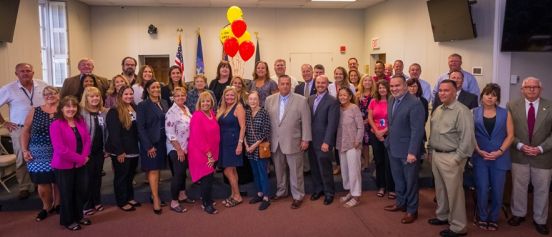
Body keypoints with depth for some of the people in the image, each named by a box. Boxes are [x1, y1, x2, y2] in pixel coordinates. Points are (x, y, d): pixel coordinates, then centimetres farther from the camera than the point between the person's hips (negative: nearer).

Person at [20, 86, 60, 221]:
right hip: (38, 155, 1)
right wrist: (24, 150, -2)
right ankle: (46, 207, 27)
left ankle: (57, 204, 31)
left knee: (58, 181, 8)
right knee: (42, 182, 5)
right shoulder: (35, 111, 3)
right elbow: (25, 131, 6)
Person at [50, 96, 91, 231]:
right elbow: (60, 149, -22)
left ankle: (78, 216, 34)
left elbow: (87, 140, 3)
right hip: (64, 166, -6)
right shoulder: (56, 125, -15)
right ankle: (67, 220, 25)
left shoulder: (81, 121, 5)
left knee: (82, 191, 15)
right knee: (67, 194, 8)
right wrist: (79, 158, -18)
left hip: (81, 164, 6)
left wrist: (84, 157, -13)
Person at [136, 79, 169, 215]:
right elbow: (140, 127, -11)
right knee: (153, 170, -2)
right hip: (150, 143, -5)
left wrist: (168, 140, 2)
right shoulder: (142, 105, -8)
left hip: (162, 141, 5)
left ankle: (154, 194, 22)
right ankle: (156, 199, 3)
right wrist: (148, 146, -15)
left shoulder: (164, 103, 8)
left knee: (157, 169, 11)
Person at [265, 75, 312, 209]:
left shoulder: (301, 100, -6)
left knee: (295, 171, 5)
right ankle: (281, 192, 33)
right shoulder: (270, 100, 4)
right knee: (278, 169, 16)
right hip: (275, 142, 4)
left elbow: (306, 121, -6)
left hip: (293, 142, -3)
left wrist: (305, 139, -8)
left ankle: (298, 196, 18)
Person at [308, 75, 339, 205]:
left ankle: (329, 193, 20)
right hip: (311, 140, 6)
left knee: (325, 168, 3)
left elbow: (332, 124, -15)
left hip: (323, 141, -5)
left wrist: (326, 142, -19)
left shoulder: (332, 101, -10)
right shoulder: (310, 99, 10)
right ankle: (318, 189, 31)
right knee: (314, 167, 14)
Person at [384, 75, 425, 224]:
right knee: (397, 179, 21)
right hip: (393, 148, 7)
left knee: (410, 181, 9)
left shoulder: (414, 103, -20)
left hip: (407, 150, -7)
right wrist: (389, 139, 10)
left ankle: (412, 210, 25)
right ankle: (400, 203, 39)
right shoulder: (392, 100, 6)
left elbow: (417, 130, -22)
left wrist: (412, 152, -24)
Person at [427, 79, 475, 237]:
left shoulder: (461, 111, -15)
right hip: (436, 155, 8)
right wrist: (431, 151, 15)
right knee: (440, 188, 19)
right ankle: (442, 216, 36)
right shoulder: (437, 110, 11)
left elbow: (467, 138, -19)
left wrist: (457, 159, -19)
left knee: (454, 191, 1)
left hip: (451, 157, -8)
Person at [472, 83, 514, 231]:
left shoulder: (505, 114, 4)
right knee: (482, 190, 2)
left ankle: (493, 219, 23)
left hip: (500, 158, 1)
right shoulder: (474, 113, 2)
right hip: (480, 157, -1)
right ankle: (482, 218, 20)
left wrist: (500, 151, -10)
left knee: (497, 191, 7)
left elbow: (510, 135, 1)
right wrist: (479, 151, -12)